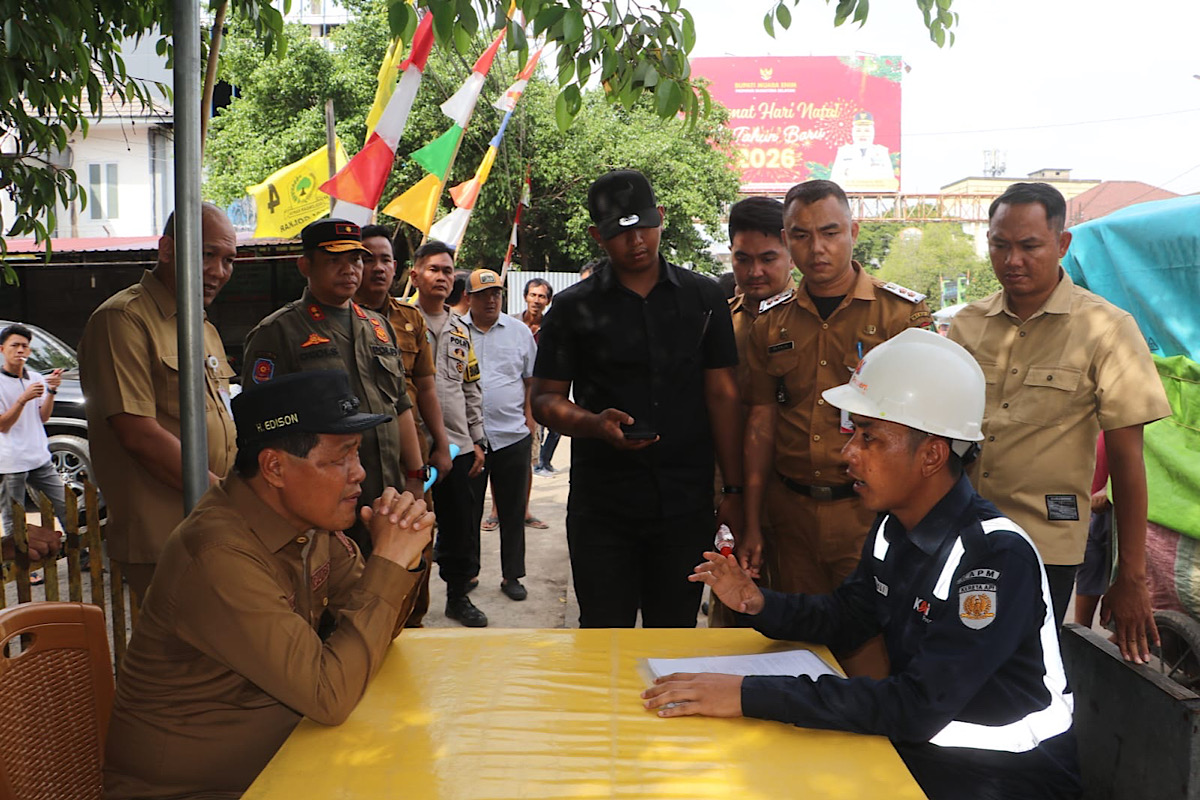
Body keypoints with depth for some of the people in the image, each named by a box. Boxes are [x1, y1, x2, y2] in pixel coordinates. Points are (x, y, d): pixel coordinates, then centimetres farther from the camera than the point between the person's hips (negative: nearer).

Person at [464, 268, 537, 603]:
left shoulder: (519, 331, 7)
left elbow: (531, 380, 12)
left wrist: (529, 418, 3)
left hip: (512, 435, 1)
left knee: (512, 510, 8)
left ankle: (512, 575, 18)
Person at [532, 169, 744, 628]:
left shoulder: (703, 297, 7)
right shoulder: (574, 308, 3)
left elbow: (723, 394, 6)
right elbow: (545, 399, 3)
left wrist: (733, 490, 1)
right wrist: (594, 424, -18)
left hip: (687, 505, 1)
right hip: (602, 508, -1)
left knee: (675, 636, 11)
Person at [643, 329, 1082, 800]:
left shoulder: (997, 555, -26)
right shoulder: (892, 526, -1)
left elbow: (920, 706, -31)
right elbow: (845, 619, 13)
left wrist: (751, 695, -34)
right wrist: (758, 603, -8)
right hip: (919, 743, 7)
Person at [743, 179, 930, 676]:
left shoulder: (903, 312, -1)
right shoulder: (771, 322, 9)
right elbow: (761, 425, 10)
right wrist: (752, 527, 8)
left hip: (871, 510, -3)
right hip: (792, 511, 3)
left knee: (872, 657, -1)